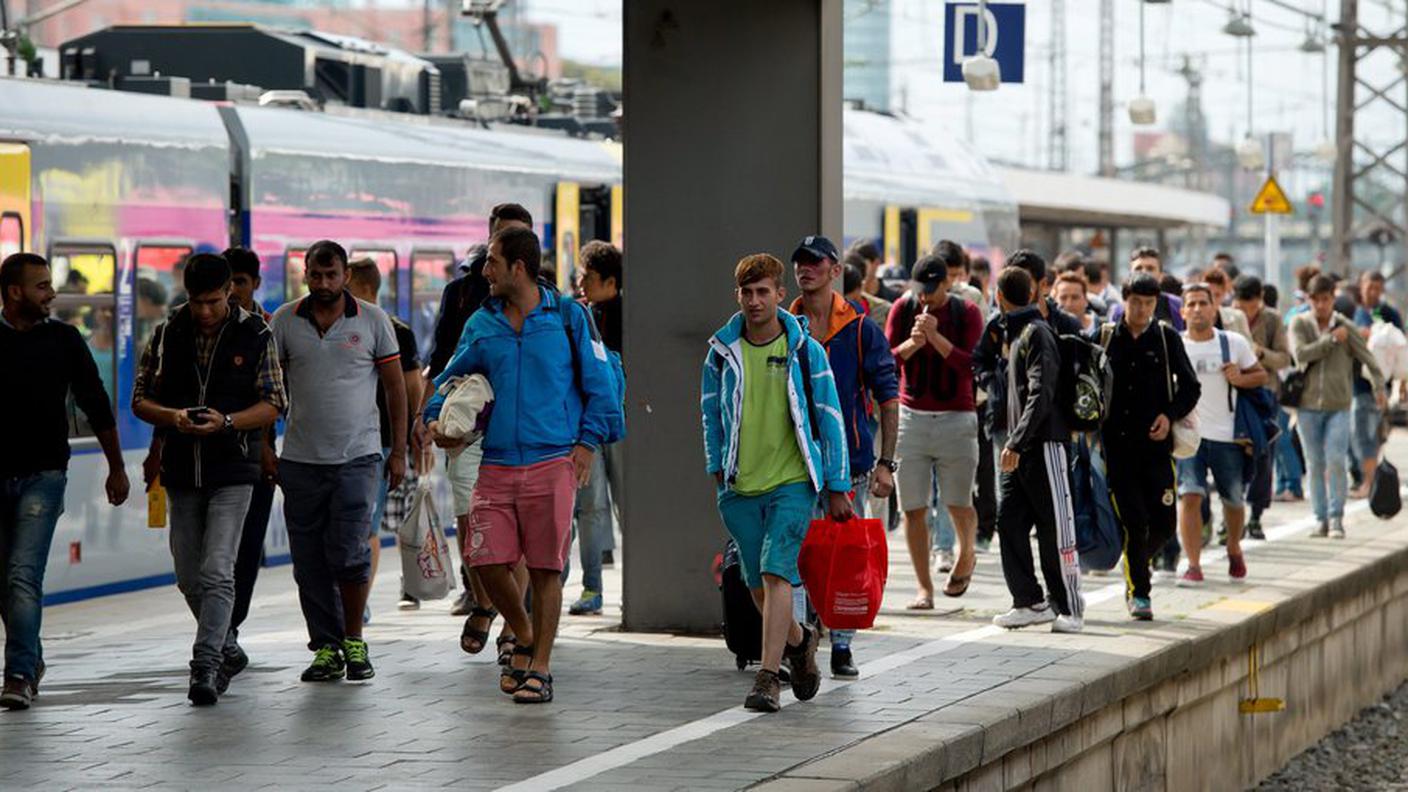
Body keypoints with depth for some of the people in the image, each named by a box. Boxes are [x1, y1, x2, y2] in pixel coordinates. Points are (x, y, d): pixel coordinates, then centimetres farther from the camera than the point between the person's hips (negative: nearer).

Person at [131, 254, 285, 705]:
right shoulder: (166, 335, 5)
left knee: (216, 573, -15)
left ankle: (206, 665, -16)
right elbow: (140, 400, 7)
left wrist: (226, 422, -20)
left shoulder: (256, 335, -2)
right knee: (189, 578, 11)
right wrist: (172, 417, -14)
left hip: (232, 470, -4)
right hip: (181, 472, 4)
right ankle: (224, 645, 32)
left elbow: (272, 406, -2)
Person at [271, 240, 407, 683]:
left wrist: (399, 452, 4)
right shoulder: (285, 321, 5)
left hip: (357, 456, -2)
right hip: (300, 459, 2)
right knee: (309, 561, 3)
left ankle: (354, 641, 6)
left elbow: (395, 387, 7)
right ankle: (326, 649, 13)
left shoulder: (372, 321, 2)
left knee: (348, 551, -12)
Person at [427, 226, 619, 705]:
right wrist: (435, 418, 3)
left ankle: (540, 667, 9)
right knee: (486, 561, -4)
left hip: (552, 463, -3)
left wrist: (588, 442, -3)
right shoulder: (481, 325, 11)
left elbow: (600, 383, 5)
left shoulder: (567, 316, 2)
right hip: (496, 465, 3)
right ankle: (525, 640, 21)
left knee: (545, 571, -1)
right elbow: (451, 379, 22)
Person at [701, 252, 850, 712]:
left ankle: (768, 678, -18)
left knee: (776, 574, -17)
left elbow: (830, 419, 1)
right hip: (740, 486, 3)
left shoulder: (805, 350, -3)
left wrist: (837, 487, 0)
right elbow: (711, 411, 16)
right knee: (758, 585, 10)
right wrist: (716, 465, 7)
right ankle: (798, 641, 39)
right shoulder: (722, 351, 3)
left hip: (792, 483, -3)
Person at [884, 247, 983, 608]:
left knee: (958, 504, 1)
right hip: (911, 417, 2)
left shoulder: (966, 313, -2)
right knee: (913, 508, -2)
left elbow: (972, 366, -12)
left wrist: (937, 338, -22)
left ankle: (966, 555, 33)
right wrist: (912, 343, -20)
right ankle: (925, 589, 6)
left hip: (956, 419, -2)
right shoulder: (903, 308, 3)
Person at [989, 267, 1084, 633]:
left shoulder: (1036, 333, -11)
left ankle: (1069, 609, 1)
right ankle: (1030, 602, 8)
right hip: (1019, 449, 9)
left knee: (1055, 530, -4)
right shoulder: (1018, 333, 18)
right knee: (1009, 523, 3)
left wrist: (1016, 443, -23)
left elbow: (1041, 396, -19)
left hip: (1043, 445, -9)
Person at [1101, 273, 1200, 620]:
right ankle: (1139, 592, 6)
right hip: (1116, 445, -1)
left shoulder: (1167, 338, 5)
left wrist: (1171, 415, -8)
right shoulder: (1106, 338, 5)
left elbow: (1190, 387, 8)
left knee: (1163, 523, 0)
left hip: (1156, 445, 1)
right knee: (1134, 522, -6)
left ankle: (1136, 569, 29)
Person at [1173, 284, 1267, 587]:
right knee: (1190, 496, -17)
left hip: (1227, 436, 1)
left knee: (1233, 500, 13)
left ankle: (1234, 549, 41)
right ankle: (1193, 565, -14)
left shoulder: (1234, 343, 3)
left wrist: (1240, 378, -11)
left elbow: (1261, 375, 10)